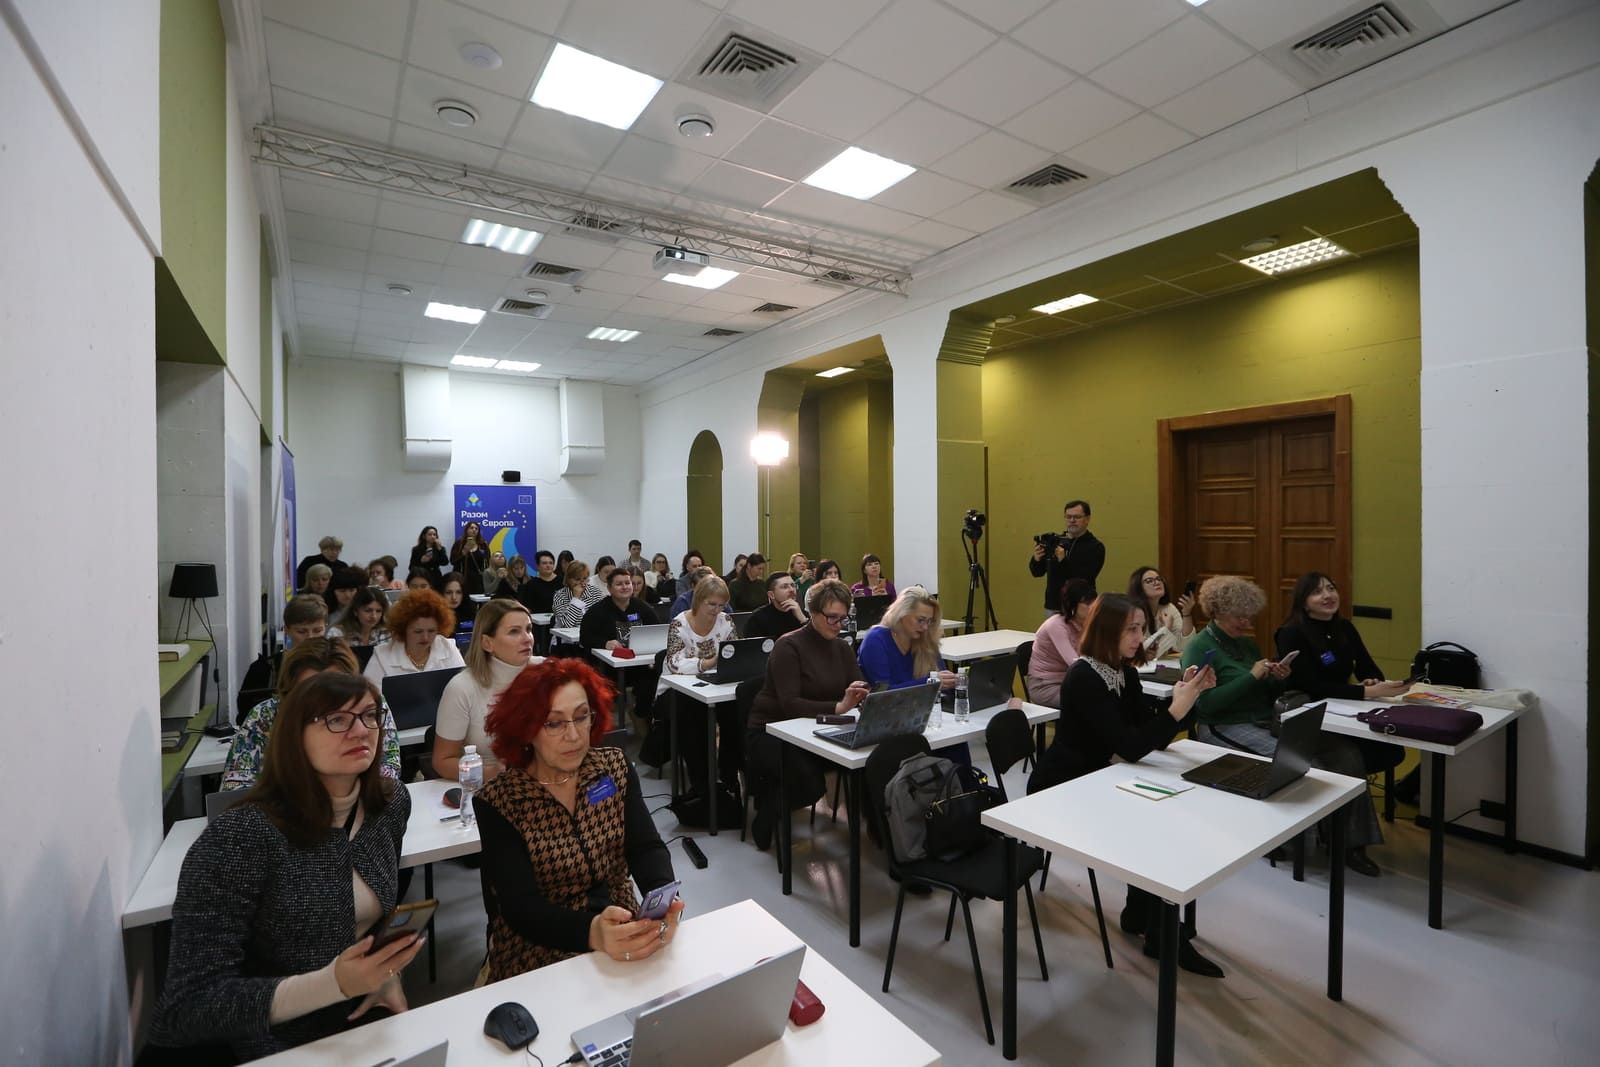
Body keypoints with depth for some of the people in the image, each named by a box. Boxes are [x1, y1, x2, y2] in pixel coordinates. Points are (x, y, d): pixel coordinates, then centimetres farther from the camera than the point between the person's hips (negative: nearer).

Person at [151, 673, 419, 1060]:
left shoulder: (391, 802, -4)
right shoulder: (237, 839, -21)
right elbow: (188, 1006, -19)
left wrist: (388, 973, -3)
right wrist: (334, 983, -29)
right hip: (278, 1048, -5)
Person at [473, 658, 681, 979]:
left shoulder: (615, 767, -3)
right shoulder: (497, 803, -11)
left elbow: (647, 848, -9)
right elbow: (520, 906, -19)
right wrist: (592, 933, -36)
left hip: (623, 932, 3)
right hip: (539, 957, -2)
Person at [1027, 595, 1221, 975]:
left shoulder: (1125, 672, 3)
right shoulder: (1084, 678, -24)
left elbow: (1155, 738, 0)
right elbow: (1130, 748, -29)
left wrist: (1187, 694, -12)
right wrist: (1177, 709, -30)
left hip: (1091, 782, 8)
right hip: (1057, 791, -8)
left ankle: (1140, 916, 10)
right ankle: (1159, 935, 4)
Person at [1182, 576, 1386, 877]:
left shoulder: (1246, 643, 15)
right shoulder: (1198, 648, -9)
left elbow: (1267, 695, 20)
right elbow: (1205, 704, -20)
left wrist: (1279, 679, -2)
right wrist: (1251, 676, -18)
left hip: (1269, 720, 8)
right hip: (1228, 729, -8)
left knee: (1346, 752, -9)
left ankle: (1352, 841, -4)